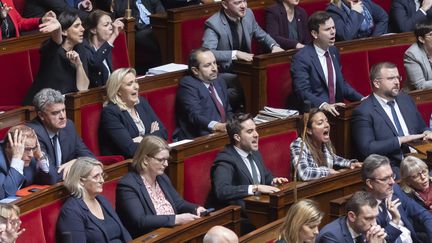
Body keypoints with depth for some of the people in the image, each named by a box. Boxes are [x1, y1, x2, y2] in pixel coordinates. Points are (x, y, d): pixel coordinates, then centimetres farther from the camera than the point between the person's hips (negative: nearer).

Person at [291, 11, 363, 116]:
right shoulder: (301, 58, -10)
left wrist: (362, 99, 7)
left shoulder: (333, 51, 14)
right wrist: (324, 105, -35)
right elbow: (303, 91, -18)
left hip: (336, 110, 7)